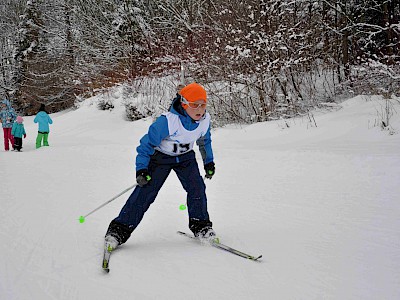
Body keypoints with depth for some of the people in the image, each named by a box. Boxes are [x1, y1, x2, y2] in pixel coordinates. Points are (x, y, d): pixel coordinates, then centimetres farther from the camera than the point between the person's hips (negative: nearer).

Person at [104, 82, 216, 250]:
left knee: (197, 187, -13)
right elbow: (147, 143, -24)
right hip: (160, 157, -4)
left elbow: (205, 141, 9)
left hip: (185, 157, 5)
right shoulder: (166, 121, -33)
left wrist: (209, 162, 15)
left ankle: (200, 226, 6)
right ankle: (119, 230, -3)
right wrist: (141, 169, -28)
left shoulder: (205, 120, -14)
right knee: (145, 192, -11)